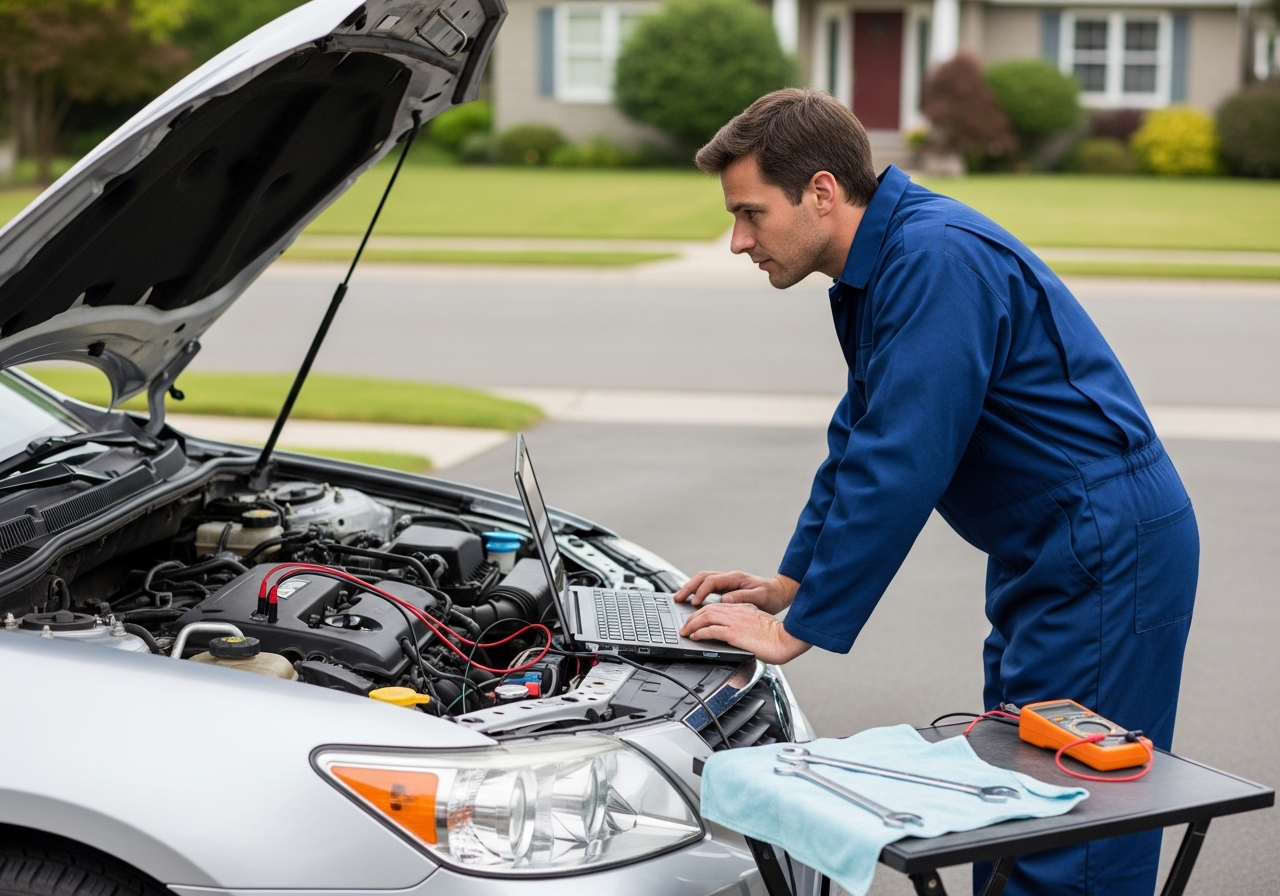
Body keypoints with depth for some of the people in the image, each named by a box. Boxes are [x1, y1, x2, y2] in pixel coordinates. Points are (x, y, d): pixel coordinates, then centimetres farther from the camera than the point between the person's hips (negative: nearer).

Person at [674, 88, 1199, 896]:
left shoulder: (939, 260, -22)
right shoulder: (877, 269, 10)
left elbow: (900, 469, -25)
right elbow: (860, 443, 21)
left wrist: (797, 630, -18)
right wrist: (788, 583, 16)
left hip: (1107, 553, -11)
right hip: (1044, 556, 11)